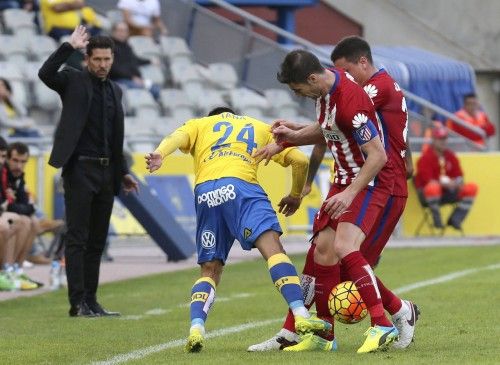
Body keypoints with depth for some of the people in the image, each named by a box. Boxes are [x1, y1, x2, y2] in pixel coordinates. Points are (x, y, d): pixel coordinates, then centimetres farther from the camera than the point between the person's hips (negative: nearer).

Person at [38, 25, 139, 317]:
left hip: (106, 173, 6)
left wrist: (123, 172, 19)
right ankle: (78, 303, -9)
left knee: (97, 241, 8)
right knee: (77, 239, -7)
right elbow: (46, 74, -24)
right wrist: (69, 47, -23)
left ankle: (91, 301, 12)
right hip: (80, 170, -6)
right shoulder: (73, 81, -1)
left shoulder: (115, 90, 16)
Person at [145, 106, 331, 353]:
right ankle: (301, 315, -34)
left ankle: (196, 328, -8)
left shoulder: (199, 125, 34)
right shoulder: (260, 128, 34)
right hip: (239, 185, -2)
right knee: (272, 247, -16)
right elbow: (300, 161, 26)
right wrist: (295, 196, 42)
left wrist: (159, 155, -11)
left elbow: (177, 137, 9)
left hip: (204, 192, 2)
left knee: (210, 269, 12)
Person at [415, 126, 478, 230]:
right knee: (433, 188, -42)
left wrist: (458, 181, -19)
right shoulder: (426, 157, -12)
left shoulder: (450, 155, 7)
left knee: (472, 188, -9)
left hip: (447, 192, 7)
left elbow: (459, 175, 5)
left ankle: (455, 219, -8)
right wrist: (444, 183, -32)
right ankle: (436, 218, -21)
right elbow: (427, 180, -20)